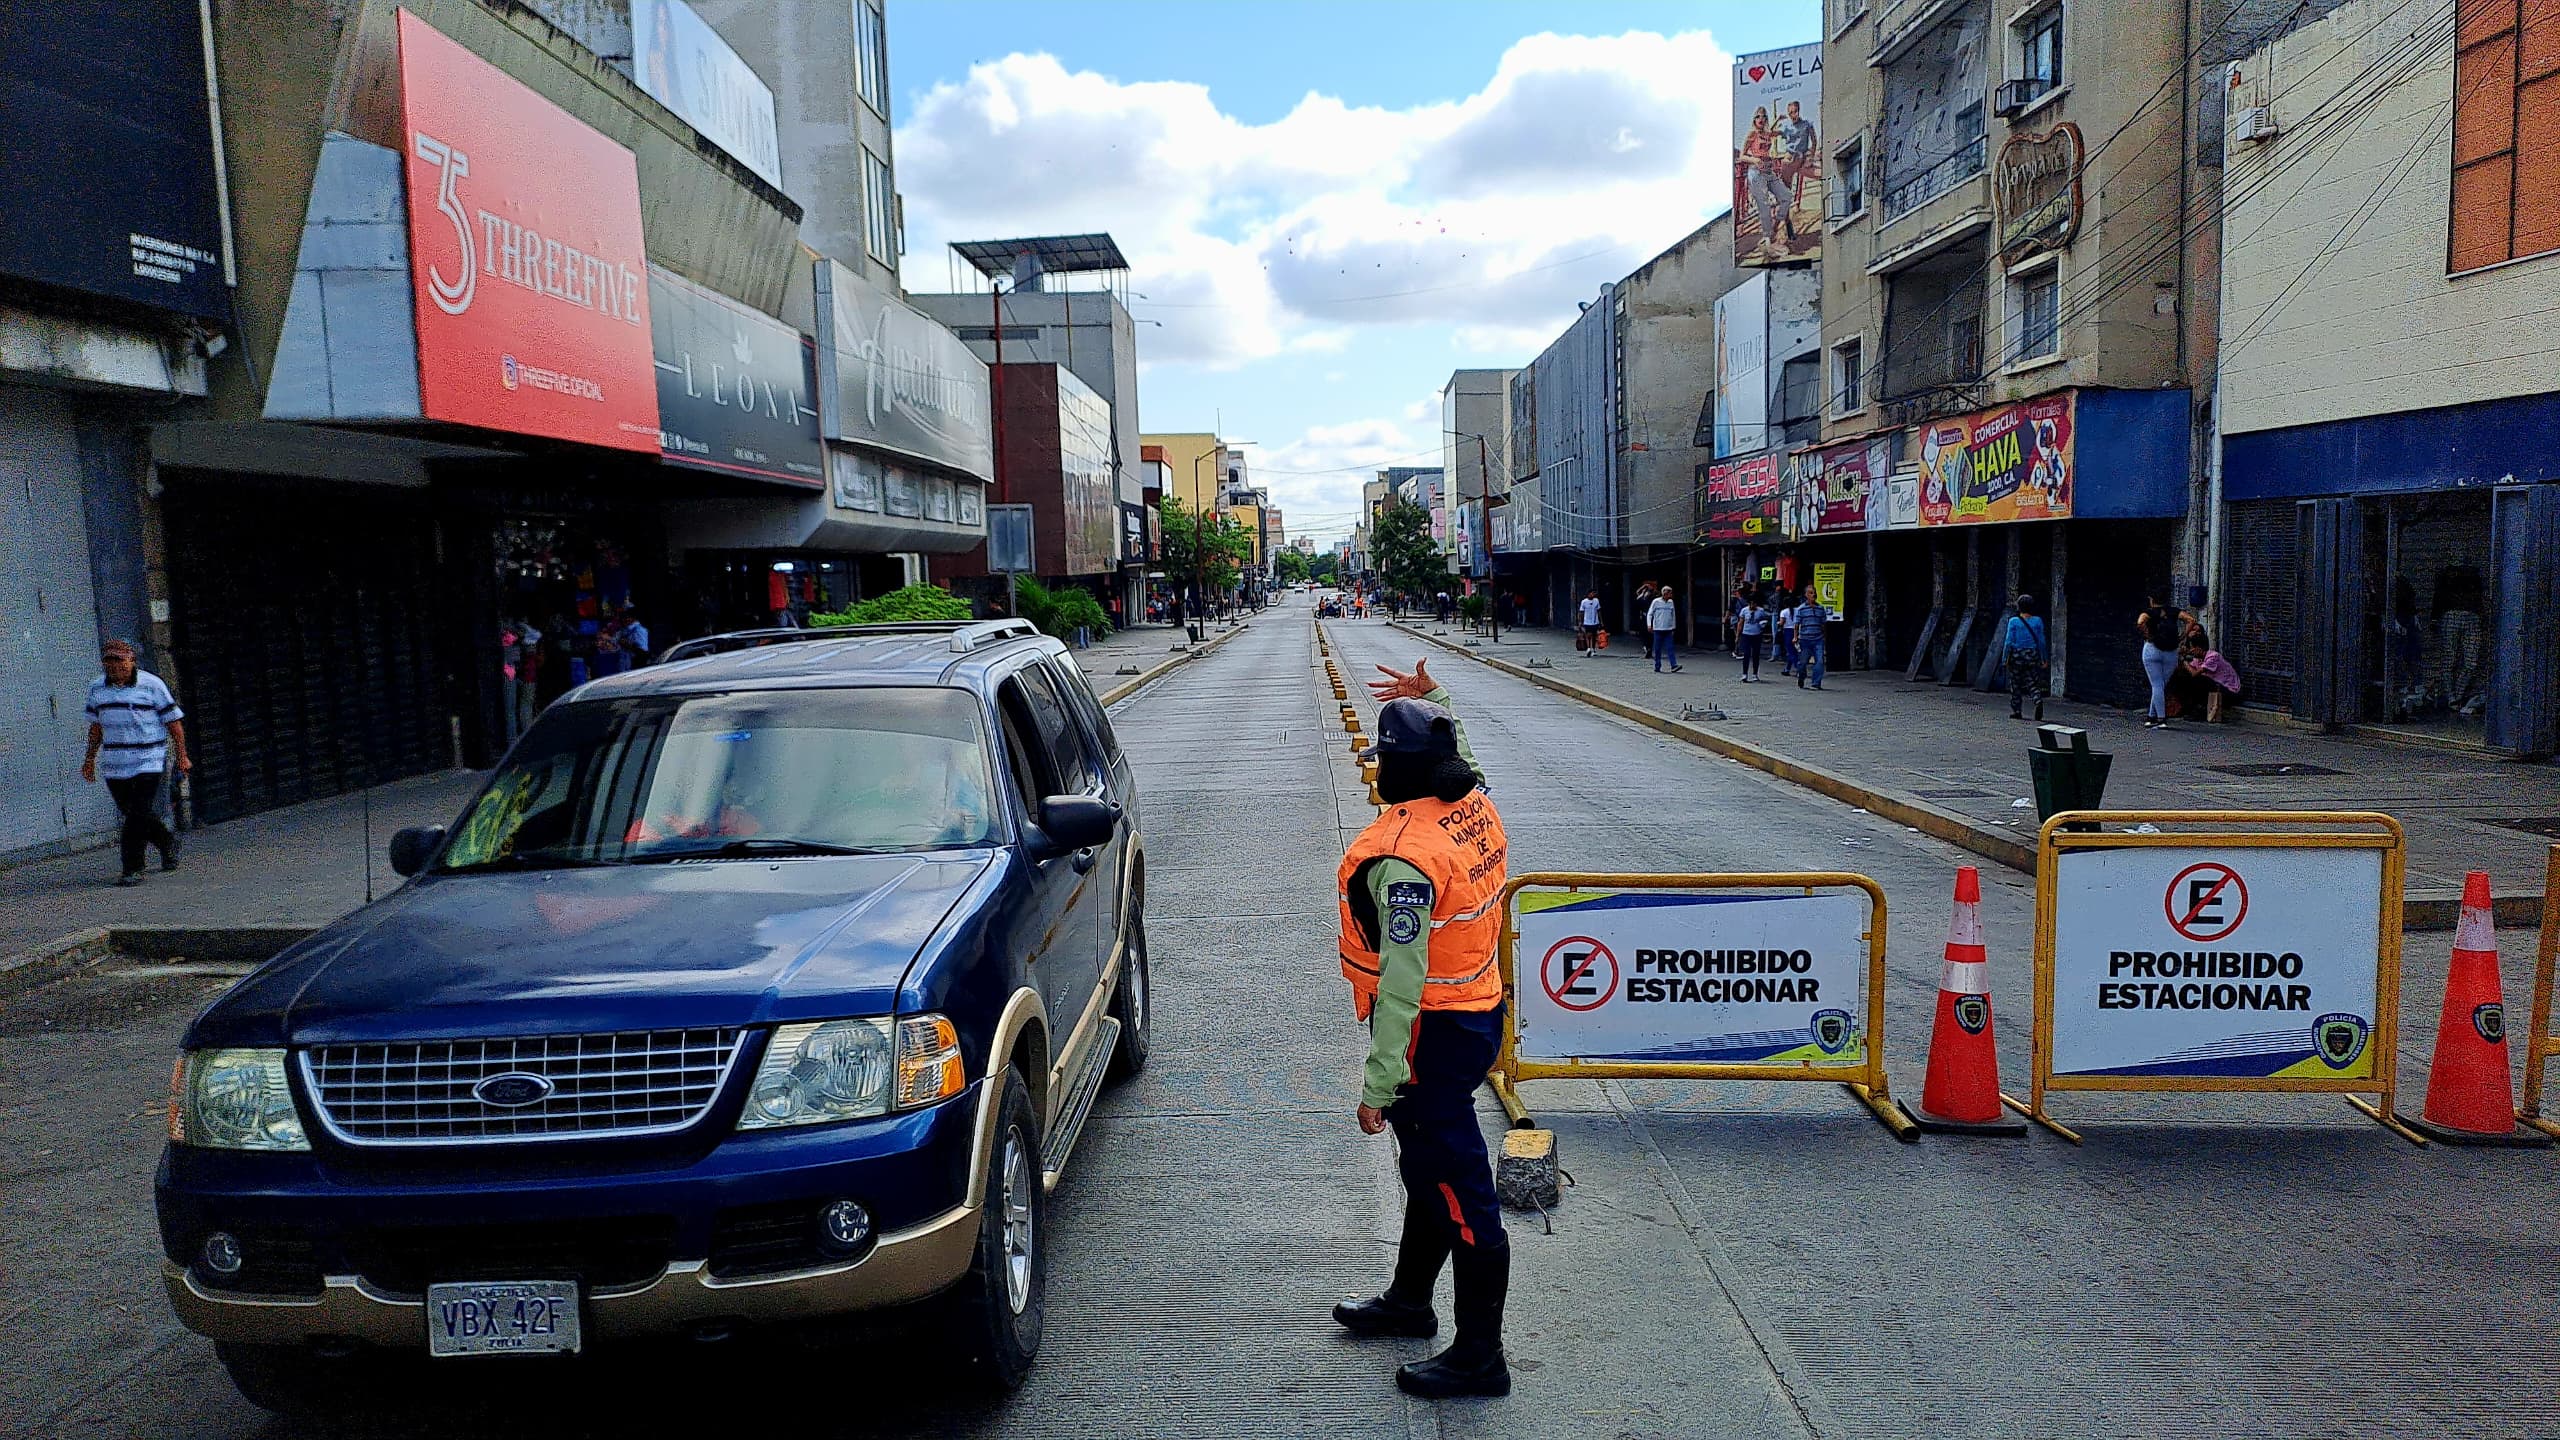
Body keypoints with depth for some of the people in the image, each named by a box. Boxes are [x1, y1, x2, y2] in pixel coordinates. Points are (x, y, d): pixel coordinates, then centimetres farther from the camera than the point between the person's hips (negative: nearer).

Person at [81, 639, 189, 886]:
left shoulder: (151, 685, -6)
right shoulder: (97, 688, 8)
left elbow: (173, 720, -3)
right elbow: (96, 725, 19)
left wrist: (181, 755, -3)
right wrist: (90, 758, 19)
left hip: (149, 761, -5)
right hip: (113, 762, 5)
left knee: (140, 812, -13)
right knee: (130, 813, 10)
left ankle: (132, 868, -9)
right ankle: (168, 844, 33)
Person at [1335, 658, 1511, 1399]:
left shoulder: (1404, 857, -27)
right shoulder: (1477, 805, -2)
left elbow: (1401, 983, -27)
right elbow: (1451, 758, 25)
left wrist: (1379, 1083, -22)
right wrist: (1429, 701, 21)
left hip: (1434, 1033, -10)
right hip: (1478, 1010, 10)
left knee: (1456, 1186, 2)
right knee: (1428, 1166, 24)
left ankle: (1480, 1355, 15)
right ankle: (1409, 1300, 43)